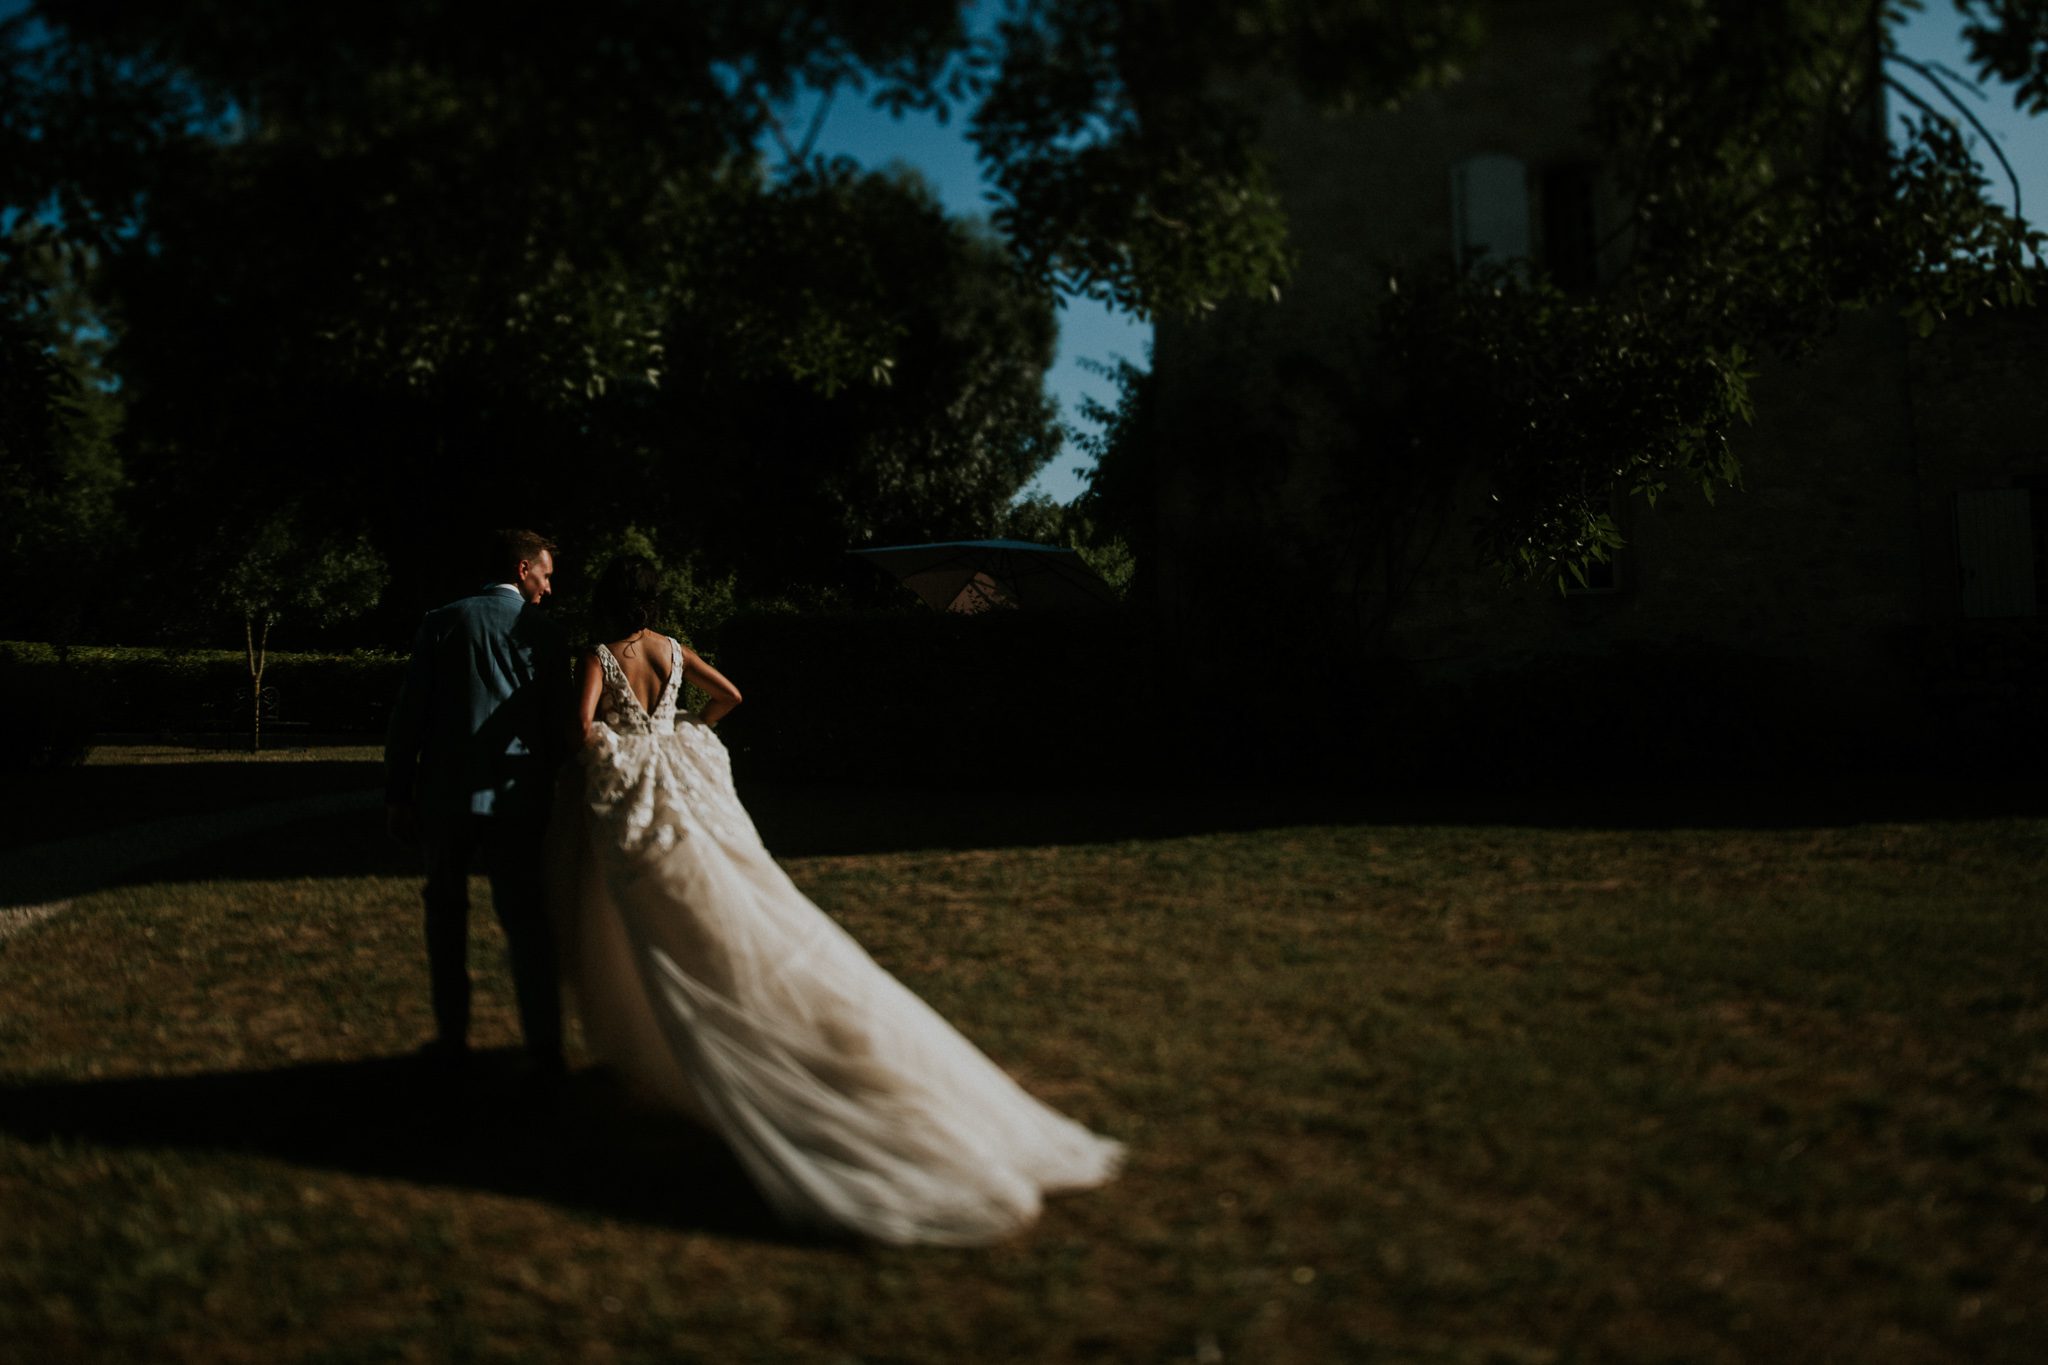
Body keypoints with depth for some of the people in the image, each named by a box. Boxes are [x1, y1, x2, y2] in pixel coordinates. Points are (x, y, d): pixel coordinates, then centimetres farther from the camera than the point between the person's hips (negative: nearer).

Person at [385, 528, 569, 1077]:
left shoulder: (444, 622, 0)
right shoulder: (547, 636, 1)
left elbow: (410, 712, -3)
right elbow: (557, 727, 4)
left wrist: (396, 790, 3)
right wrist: (551, 794, 15)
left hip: (444, 792, 0)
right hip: (518, 798, 0)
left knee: (446, 911, 14)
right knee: (526, 918, 3)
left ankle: (453, 1036, 18)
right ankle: (544, 1047, 0)